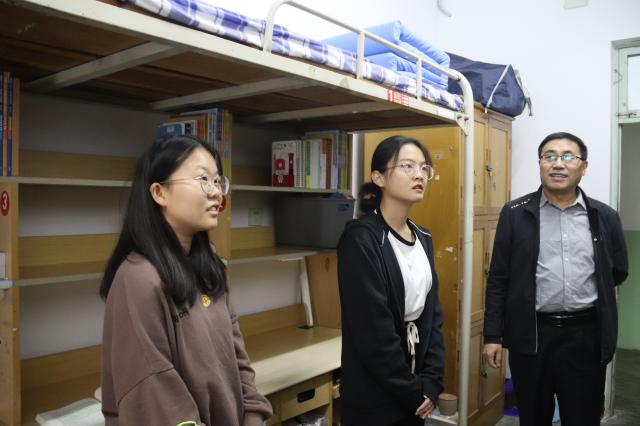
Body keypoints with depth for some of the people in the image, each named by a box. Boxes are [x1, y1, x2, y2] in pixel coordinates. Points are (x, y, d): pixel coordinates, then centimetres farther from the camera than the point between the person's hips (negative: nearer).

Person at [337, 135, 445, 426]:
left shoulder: (423, 238, 5)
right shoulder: (361, 239, -18)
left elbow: (433, 312, 6)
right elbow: (372, 330, -20)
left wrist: (431, 381, -3)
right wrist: (414, 390, -12)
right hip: (374, 395, -7)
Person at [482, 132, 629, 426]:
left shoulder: (604, 217, 2)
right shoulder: (515, 213, -2)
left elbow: (618, 272, 17)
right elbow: (498, 279, -1)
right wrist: (493, 336, -3)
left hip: (586, 335, 1)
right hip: (530, 334, -1)